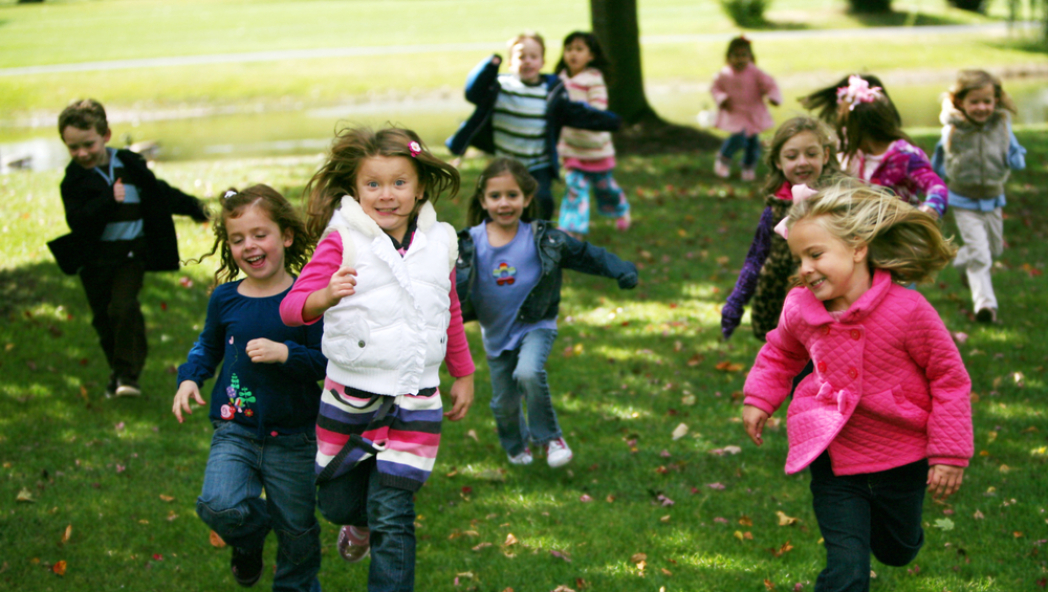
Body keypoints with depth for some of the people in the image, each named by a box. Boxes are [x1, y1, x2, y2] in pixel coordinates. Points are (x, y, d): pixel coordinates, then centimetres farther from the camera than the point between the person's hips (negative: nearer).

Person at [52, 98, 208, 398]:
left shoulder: (130, 165, 2)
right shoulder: (74, 179, -4)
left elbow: (159, 192, 17)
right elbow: (77, 219, -19)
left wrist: (193, 207, 23)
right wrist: (109, 200, -27)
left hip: (131, 252, -1)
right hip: (95, 257, 1)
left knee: (124, 308, -18)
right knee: (103, 318, 9)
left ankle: (128, 373, -13)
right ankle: (117, 371, 27)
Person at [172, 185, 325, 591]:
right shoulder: (225, 298, 1)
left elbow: (328, 361, -10)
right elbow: (208, 346, 19)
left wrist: (285, 353, -24)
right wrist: (190, 378, 3)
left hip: (292, 439, -2)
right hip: (234, 431, 2)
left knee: (297, 529, 10)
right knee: (219, 507, -20)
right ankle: (249, 541, 16)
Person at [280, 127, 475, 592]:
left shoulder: (438, 243, 3)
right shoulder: (342, 240, -10)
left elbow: (451, 315, 19)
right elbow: (292, 307, -17)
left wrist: (464, 375, 24)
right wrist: (326, 297, -38)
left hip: (414, 403, 1)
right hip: (349, 396, -1)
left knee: (392, 515, -5)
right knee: (336, 501, 14)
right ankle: (360, 522, 50)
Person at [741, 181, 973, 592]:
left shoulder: (907, 310, -24)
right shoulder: (800, 309, -11)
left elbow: (949, 377, -12)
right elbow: (781, 353, 14)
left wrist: (950, 454, -10)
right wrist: (758, 398, 4)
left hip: (901, 460, -1)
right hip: (833, 456, 1)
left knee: (897, 551, 25)